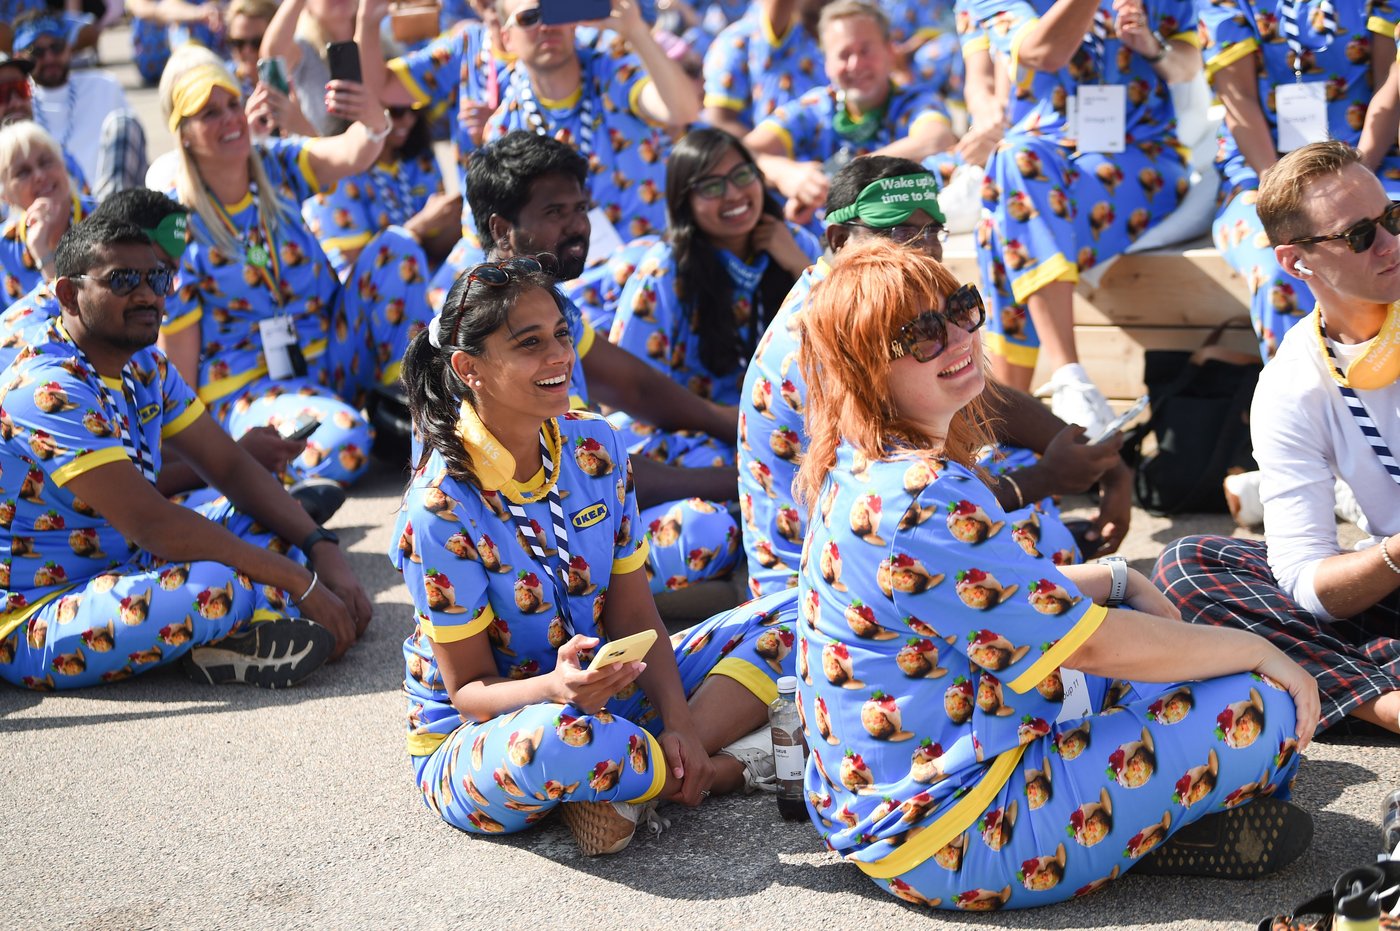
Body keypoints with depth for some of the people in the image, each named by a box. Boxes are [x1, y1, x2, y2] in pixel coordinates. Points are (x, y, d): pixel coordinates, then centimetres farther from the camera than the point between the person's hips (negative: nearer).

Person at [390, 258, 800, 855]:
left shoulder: (594, 446, -3)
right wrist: (555, 688, -38)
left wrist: (678, 723, -17)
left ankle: (625, 788, -18)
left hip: (600, 697, 6)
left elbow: (633, 613, -1)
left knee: (784, 621, -4)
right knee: (553, 737, -44)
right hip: (474, 740, -6)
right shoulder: (440, 510, -21)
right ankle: (723, 767, -13)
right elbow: (468, 688, -16)